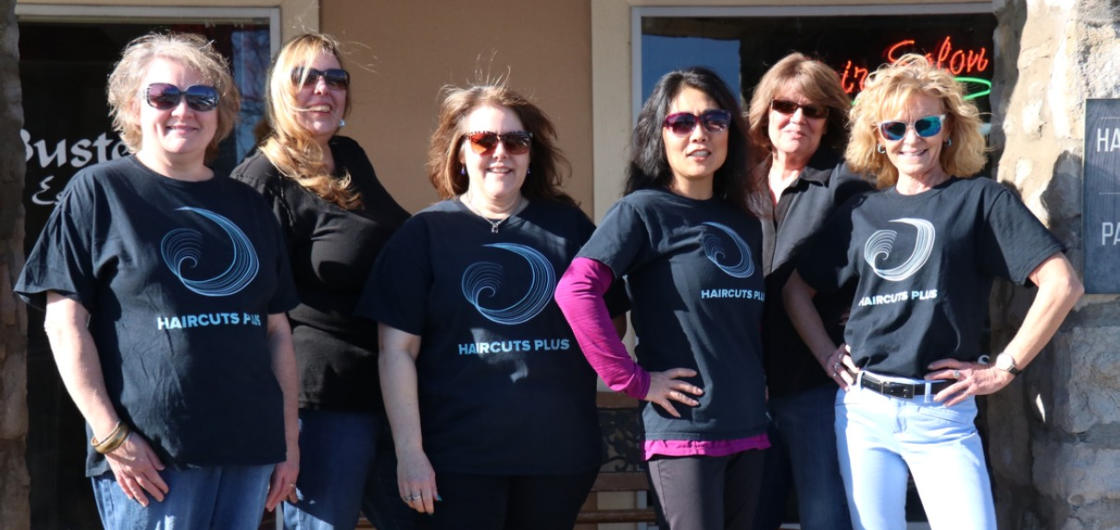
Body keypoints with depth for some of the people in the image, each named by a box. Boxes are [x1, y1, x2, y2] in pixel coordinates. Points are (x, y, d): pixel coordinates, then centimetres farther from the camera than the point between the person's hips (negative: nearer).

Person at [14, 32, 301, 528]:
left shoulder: (247, 207, 15)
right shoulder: (99, 192, 1)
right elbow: (66, 323, -4)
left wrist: (289, 440, 10)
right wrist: (110, 435, -12)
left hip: (249, 450, 5)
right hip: (151, 456, -5)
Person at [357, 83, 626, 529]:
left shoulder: (570, 227, 8)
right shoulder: (425, 233, 1)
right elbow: (398, 351, -2)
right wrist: (409, 451, -8)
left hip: (560, 454, 3)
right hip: (457, 459, -2)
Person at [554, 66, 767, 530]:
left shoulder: (744, 223, 16)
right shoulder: (643, 210, -4)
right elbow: (575, 291, -18)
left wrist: (763, 380, 9)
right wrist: (633, 380, -16)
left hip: (747, 428, 7)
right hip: (683, 429, -7)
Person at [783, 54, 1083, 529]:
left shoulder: (979, 199, -1)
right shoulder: (860, 214, 10)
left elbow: (1062, 285, -9)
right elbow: (796, 289, 21)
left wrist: (1004, 368, -9)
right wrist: (827, 356, 8)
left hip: (943, 414, -3)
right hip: (862, 411, 4)